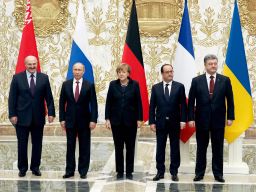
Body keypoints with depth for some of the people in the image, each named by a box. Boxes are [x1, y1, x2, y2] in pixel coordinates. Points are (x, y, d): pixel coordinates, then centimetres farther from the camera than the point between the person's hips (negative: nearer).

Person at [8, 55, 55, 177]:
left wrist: (51, 113, -3)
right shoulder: (17, 78, 0)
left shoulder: (44, 78, 3)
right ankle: (22, 168, 18)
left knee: (37, 144, 8)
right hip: (22, 117, -1)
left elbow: (49, 97, 3)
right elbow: (12, 98, -1)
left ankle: (35, 167, 20)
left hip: (38, 117, 1)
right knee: (22, 144, 5)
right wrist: (12, 114, -7)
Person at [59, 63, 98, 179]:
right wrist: (62, 119, -1)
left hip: (84, 120, -1)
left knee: (84, 147, 4)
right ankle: (69, 170, 13)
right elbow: (62, 103, 5)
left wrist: (93, 120, -12)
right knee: (70, 146, 6)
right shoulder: (66, 84, 3)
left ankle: (83, 171, 13)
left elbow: (93, 104, -4)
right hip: (70, 120, 2)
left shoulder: (89, 85, -3)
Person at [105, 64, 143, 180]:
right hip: (116, 121, 1)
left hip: (130, 120, -1)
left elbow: (138, 103, -1)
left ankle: (129, 171, 14)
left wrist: (139, 119, -5)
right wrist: (107, 119, -3)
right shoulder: (113, 85, 2)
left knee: (130, 147, 5)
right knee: (118, 147, 6)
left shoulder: (134, 85, -2)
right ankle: (119, 171, 14)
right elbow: (108, 102, 2)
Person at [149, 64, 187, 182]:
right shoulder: (155, 88, 3)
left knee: (175, 148, 5)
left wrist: (183, 120, -8)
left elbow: (183, 105, -1)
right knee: (160, 148, 5)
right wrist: (152, 122, -3)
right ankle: (160, 172, 13)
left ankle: (174, 172, 13)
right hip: (160, 122, 1)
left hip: (175, 122, -1)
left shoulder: (179, 87, 0)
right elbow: (152, 106, 3)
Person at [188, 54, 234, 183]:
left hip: (218, 120, 0)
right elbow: (191, 101, 0)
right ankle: (199, 173, 16)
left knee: (218, 149, 6)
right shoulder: (196, 81, -1)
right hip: (201, 119, 0)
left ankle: (218, 174, 15)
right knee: (201, 148, 8)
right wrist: (191, 118, -6)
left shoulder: (225, 80, 1)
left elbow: (230, 100, 3)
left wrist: (230, 117, -1)